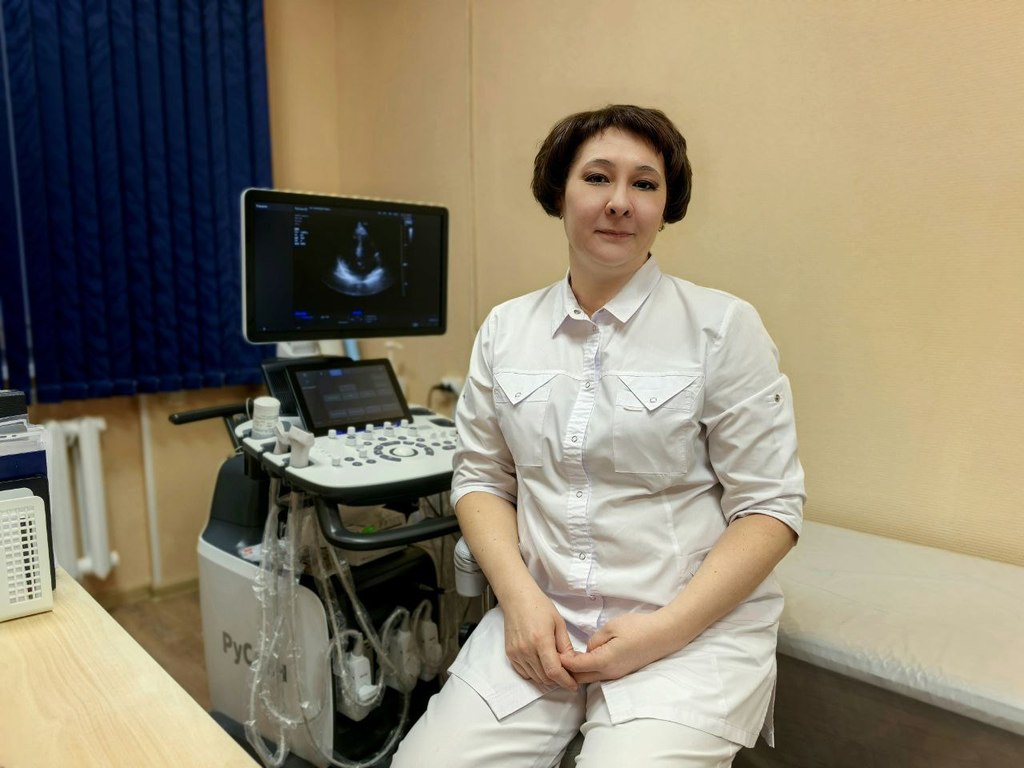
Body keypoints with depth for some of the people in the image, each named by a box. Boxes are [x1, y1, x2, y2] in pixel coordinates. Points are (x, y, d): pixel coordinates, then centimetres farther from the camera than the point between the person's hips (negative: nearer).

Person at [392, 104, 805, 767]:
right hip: (541, 621, 3)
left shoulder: (723, 326, -6)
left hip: (695, 628, -2)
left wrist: (662, 630, -14)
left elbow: (770, 507, -5)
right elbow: (482, 478, 8)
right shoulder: (504, 329, 5)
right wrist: (521, 597, -8)